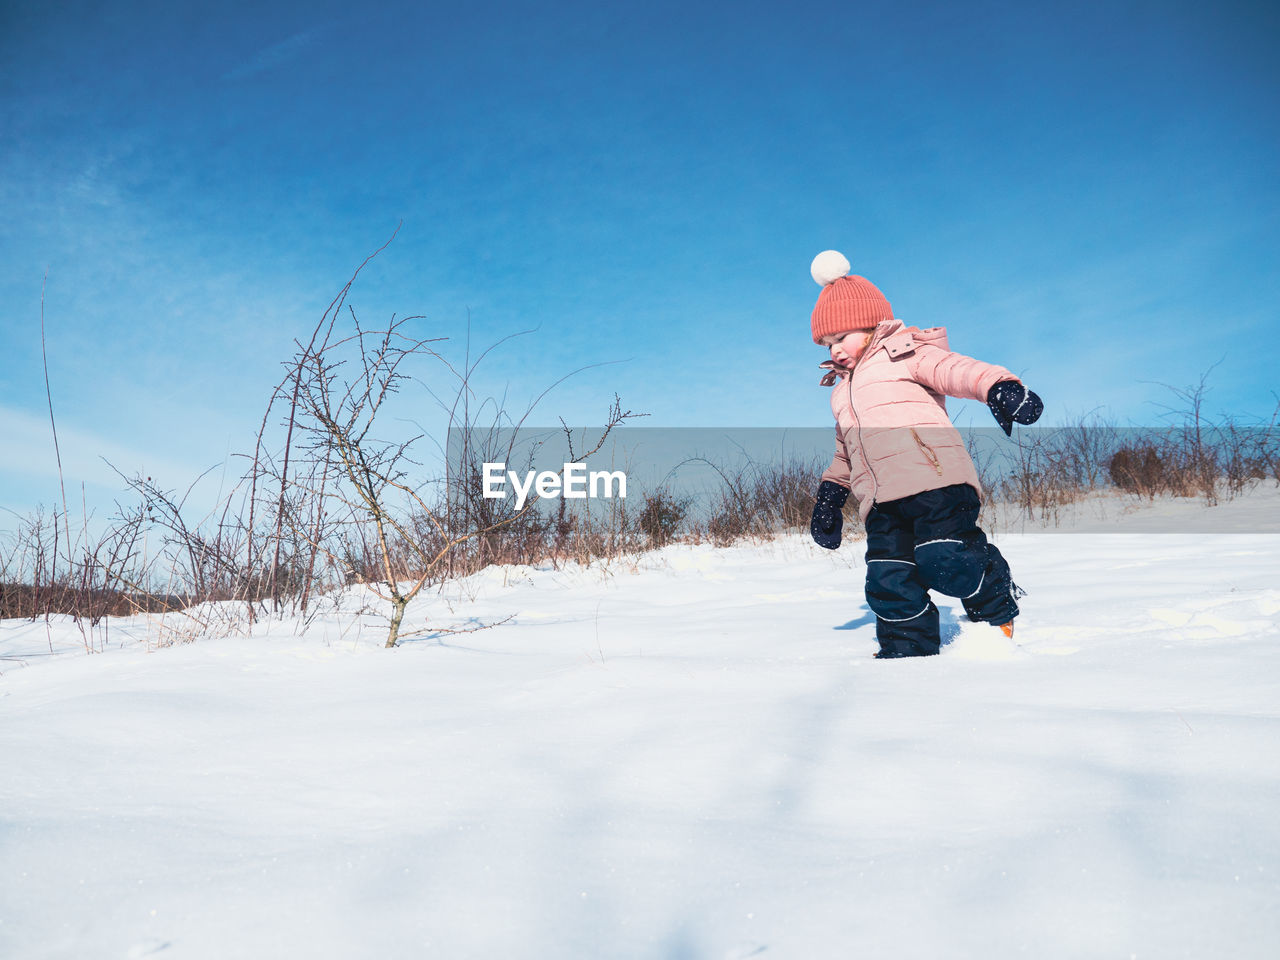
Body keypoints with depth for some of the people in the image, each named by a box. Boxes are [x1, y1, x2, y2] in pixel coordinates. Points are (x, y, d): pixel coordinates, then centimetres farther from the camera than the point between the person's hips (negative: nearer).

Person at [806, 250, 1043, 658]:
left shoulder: (905, 355, 9)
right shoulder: (842, 392, 32)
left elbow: (957, 370, -8)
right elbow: (845, 451, 41)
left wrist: (1000, 387, -27)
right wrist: (830, 493, 31)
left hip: (935, 482, -6)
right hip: (882, 504, 6)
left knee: (945, 561, -20)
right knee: (889, 582, -7)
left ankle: (996, 610, 6)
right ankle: (906, 649, 6)